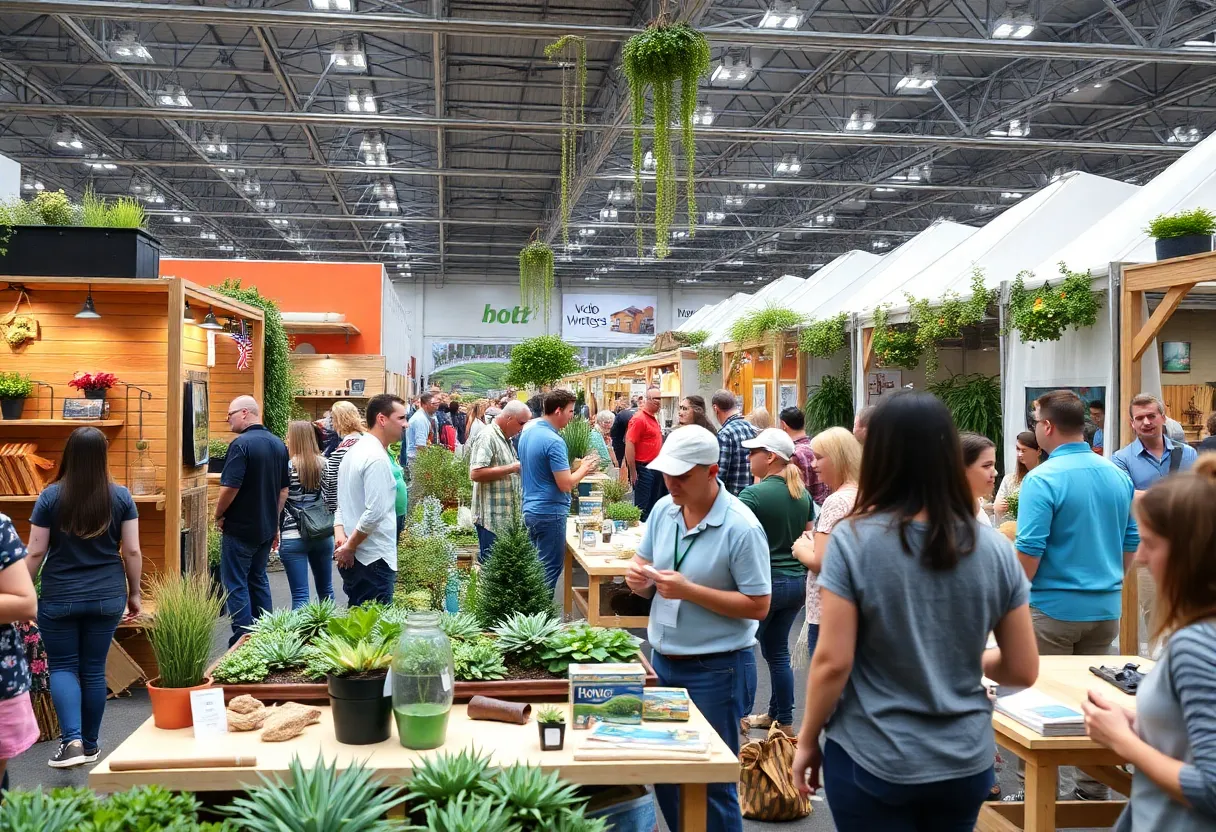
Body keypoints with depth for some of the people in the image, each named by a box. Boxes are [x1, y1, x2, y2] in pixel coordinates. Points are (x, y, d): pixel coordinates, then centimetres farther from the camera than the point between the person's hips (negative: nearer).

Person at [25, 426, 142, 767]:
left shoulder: (50, 496, -6)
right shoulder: (121, 497, -3)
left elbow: (36, 552, -5)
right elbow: (132, 551, -1)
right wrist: (134, 593, 10)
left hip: (59, 598, -2)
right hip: (107, 598, 2)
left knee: (62, 666, 9)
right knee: (94, 669, 11)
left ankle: (72, 740, -7)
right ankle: (90, 745, 21)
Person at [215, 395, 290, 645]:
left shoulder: (242, 444, -17)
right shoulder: (278, 444, 8)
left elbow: (230, 487, -23)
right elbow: (284, 489, 13)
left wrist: (219, 515, -7)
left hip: (240, 528, -8)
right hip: (266, 528, 8)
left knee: (236, 585, 1)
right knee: (258, 580, 18)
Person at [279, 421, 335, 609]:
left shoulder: (286, 465, -9)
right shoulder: (324, 464, 3)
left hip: (293, 536, -4)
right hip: (323, 535, 4)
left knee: (300, 596, -3)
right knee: (326, 590, 18)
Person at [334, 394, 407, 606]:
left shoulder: (354, 451, 14)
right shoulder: (377, 458, -17)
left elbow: (342, 501, 17)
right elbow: (375, 512, -23)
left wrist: (340, 533, 3)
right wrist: (350, 547, -12)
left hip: (352, 559, 10)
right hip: (375, 560, -10)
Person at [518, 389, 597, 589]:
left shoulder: (527, 433, 8)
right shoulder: (553, 441, -20)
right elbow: (565, 484, -21)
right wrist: (584, 468, -4)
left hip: (530, 510, 9)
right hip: (550, 513, -9)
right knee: (549, 571, 0)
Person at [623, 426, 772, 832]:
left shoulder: (741, 528, -18)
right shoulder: (664, 510, 2)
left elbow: (758, 606, -18)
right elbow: (645, 566, 14)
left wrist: (689, 591, -24)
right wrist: (639, 576, -11)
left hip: (715, 670, -7)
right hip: (662, 660, 7)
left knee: (711, 783, 5)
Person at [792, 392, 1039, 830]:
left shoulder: (853, 540, -14)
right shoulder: (995, 549, -5)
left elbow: (832, 662, -15)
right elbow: (1023, 670, 0)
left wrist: (807, 740, -1)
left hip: (873, 761, -3)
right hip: (965, 761, 4)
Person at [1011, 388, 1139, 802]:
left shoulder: (1042, 479, -16)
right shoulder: (1118, 476, 5)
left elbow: (1029, 551, -20)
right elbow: (1131, 542, 13)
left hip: (1053, 608, -6)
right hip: (1106, 608, 6)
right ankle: (1094, 791, 23)